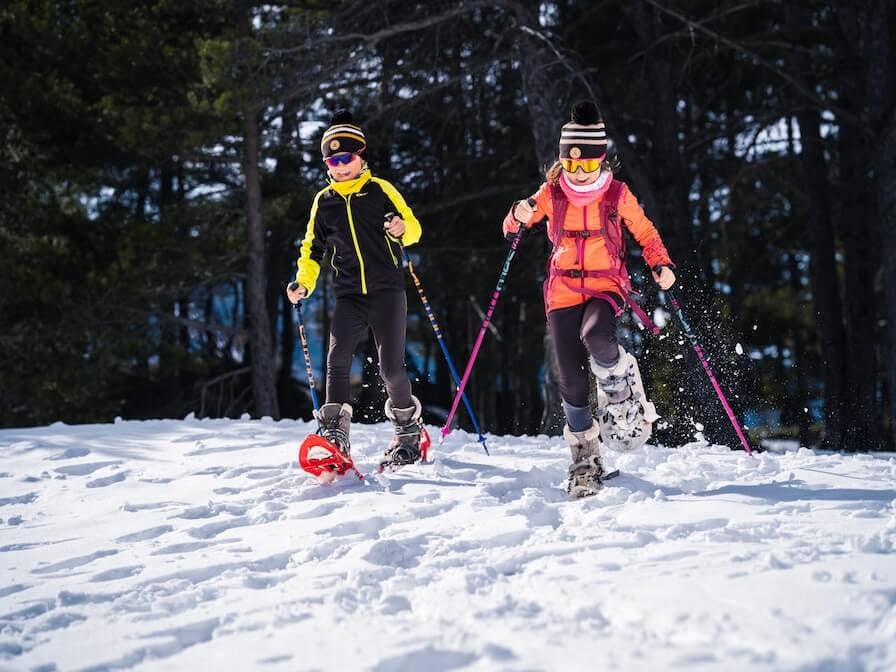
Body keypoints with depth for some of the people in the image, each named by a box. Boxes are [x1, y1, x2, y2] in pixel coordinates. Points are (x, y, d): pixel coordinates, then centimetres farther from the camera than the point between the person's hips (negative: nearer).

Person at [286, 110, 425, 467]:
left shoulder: (381, 190, 4)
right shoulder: (324, 202, 13)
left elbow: (413, 229, 4)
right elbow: (313, 249, 21)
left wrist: (401, 228, -20)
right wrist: (303, 283, 5)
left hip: (387, 292, -3)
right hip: (349, 296, 3)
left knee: (391, 367, -5)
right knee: (337, 360, -16)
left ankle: (408, 428, 17)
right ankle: (335, 434, -16)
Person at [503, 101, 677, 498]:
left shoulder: (618, 195, -1)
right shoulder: (551, 194, 2)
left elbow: (646, 233, 9)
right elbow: (514, 227, 8)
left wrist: (661, 264, -9)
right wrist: (519, 216, -15)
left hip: (606, 285, -2)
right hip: (563, 290, 2)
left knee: (595, 336, -36)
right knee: (572, 381, -3)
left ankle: (624, 393, -5)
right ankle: (585, 461, 13)